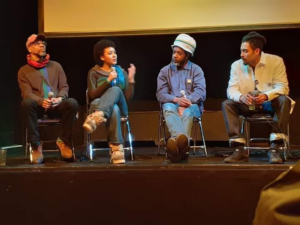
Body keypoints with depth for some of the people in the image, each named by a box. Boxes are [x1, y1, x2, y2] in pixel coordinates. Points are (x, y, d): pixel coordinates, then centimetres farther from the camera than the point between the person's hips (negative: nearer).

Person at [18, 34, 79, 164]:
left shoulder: (56, 66, 17)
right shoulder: (24, 71, 9)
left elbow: (64, 86, 10)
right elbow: (27, 93, -4)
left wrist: (60, 98, -15)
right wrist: (41, 101, -26)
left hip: (56, 106, 2)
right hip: (38, 106, -1)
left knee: (72, 103, -32)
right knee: (26, 103, -37)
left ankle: (63, 141, -13)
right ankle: (36, 144, -24)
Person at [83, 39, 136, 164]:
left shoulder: (121, 72, 16)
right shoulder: (94, 73, 7)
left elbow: (128, 97, 7)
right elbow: (93, 95, -8)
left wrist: (131, 80, -7)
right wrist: (108, 80, -16)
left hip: (120, 107, 2)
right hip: (99, 106, -1)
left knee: (116, 90, -35)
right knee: (113, 110, -41)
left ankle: (95, 118, -59)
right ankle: (116, 148, -52)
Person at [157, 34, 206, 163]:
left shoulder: (196, 70, 9)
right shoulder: (165, 71, 12)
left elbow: (201, 92, -6)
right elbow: (160, 94, -1)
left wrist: (186, 101, -26)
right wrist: (176, 99, -22)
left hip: (191, 105, 0)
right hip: (172, 104, 0)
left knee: (186, 111, -37)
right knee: (168, 108, -36)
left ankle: (177, 142, -64)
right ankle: (182, 143, -64)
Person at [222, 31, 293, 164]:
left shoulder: (276, 61, -12)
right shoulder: (236, 65, -4)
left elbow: (282, 87, -18)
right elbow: (231, 89, -11)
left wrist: (266, 96, -39)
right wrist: (241, 97, -36)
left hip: (270, 103, -2)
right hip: (247, 105, 3)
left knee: (284, 100, -35)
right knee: (227, 104, -23)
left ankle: (274, 149, -37)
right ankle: (240, 150, -31)